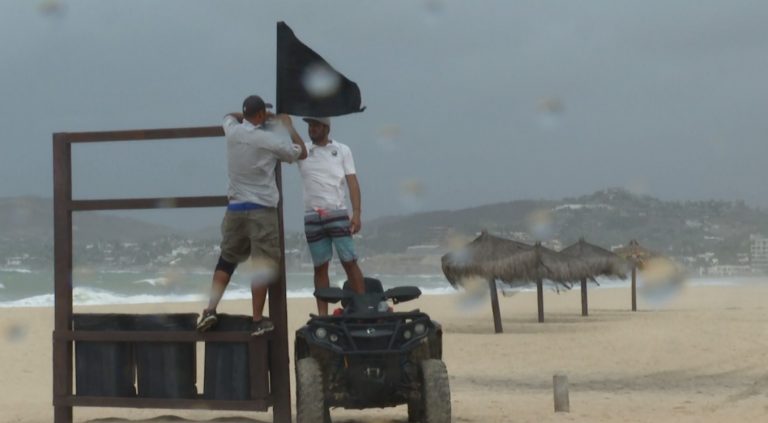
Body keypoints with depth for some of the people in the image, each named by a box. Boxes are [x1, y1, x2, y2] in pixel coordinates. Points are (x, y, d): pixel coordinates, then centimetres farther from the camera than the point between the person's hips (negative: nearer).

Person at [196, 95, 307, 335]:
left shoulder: (232, 132, 2)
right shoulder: (271, 141, -10)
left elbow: (230, 115, 28)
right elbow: (302, 152, 5)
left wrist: (255, 117, 28)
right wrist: (289, 126, 16)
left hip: (235, 207, 5)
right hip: (262, 209, -5)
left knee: (227, 258, 15)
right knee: (261, 264, -1)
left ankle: (210, 310, 8)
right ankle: (258, 320, -2)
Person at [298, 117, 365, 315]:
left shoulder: (342, 150, 6)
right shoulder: (303, 152, 10)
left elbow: (352, 182, 1)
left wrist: (357, 213, -9)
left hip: (338, 214, -2)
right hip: (312, 217, 2)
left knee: (349, 262, -5)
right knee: (320, 267, 5)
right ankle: (322, 314, 7)